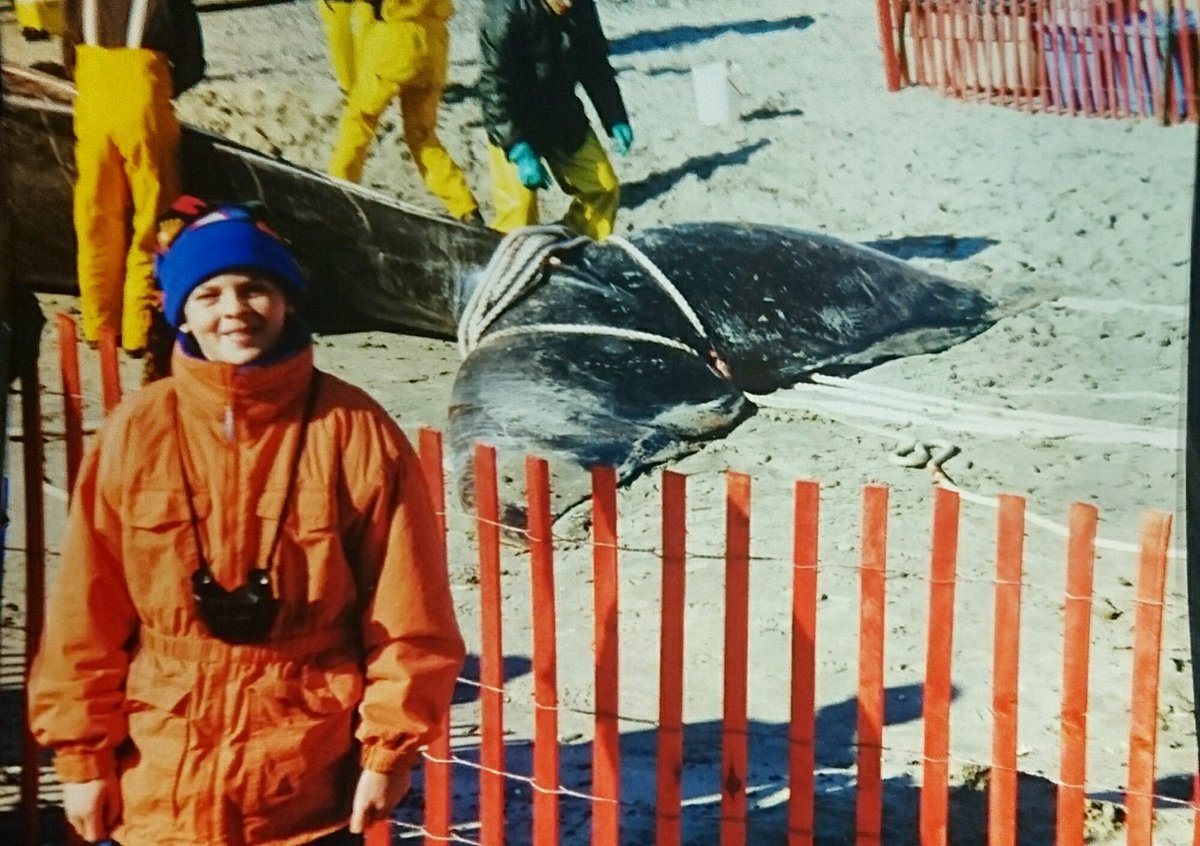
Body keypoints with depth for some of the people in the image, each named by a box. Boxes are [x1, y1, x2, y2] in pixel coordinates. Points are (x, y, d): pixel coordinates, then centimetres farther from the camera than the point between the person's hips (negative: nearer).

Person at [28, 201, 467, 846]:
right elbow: (85, 621, 0)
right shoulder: (136, 433, -4)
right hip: (160, 791, 2)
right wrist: (83, 755, 2)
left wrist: (390, 746, -5)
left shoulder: (355, 431, -8)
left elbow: (408, 617, -5)